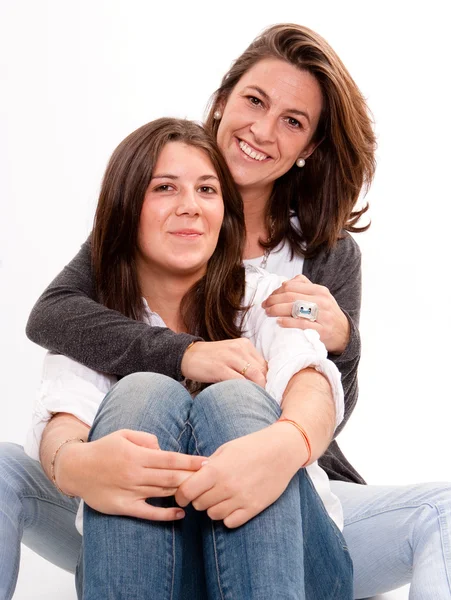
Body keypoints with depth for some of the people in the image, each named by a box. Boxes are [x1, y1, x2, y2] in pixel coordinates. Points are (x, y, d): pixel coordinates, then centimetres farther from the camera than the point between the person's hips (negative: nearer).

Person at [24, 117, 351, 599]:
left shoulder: (264, 298, 8)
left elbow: (311, 384, -15)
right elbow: (60, 426, -11)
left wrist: (288, 443, -42)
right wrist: (73, 465, -39)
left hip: (288, 559, 0)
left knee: (235, 401, -28)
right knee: (144, 393, -25)